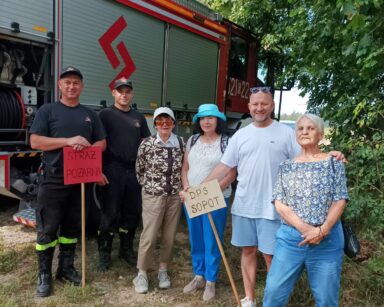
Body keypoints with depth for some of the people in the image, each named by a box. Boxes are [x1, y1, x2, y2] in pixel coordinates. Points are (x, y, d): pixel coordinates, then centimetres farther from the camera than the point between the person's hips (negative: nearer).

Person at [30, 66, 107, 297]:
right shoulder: (47, 110, 0)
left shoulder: (90, 114, 12)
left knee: (73, 227, 13)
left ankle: (66, 267, 28)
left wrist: (86, 147, -11)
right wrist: (68, 141, -18)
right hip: (53, 180, -4)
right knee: (48, 229, 2)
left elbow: (102, 143, 11)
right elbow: (35, 141, -9)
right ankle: (44, 275, 15)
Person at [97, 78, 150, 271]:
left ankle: (126, 249, 27)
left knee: (133, 213, 11)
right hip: (113, 170, -4)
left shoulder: (139, 117, 14)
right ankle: (104, 252, 16)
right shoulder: (105, 114, 0)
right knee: (110, 213, 1)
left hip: (134, 171, 5)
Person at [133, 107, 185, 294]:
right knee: (149, 236, 0)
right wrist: (150, 184, 4)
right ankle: (142, 273, 18)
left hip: (175, 196, 3)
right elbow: (139, 169, 3)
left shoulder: (181, 143, 1)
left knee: (169, 236, 11)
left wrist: (181, 187, 6)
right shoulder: (147, 144, -7)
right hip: (153, 196, -3)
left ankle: (163, 270, 29)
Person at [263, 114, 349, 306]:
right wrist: (305, 229, -14)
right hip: (290, 237, 1)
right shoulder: (286, 166, 7)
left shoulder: (333, 162, 4)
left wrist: (322, 230, -14)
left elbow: (340, 200, -2)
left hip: (328, 240, -1)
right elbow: (279, 203, -1)